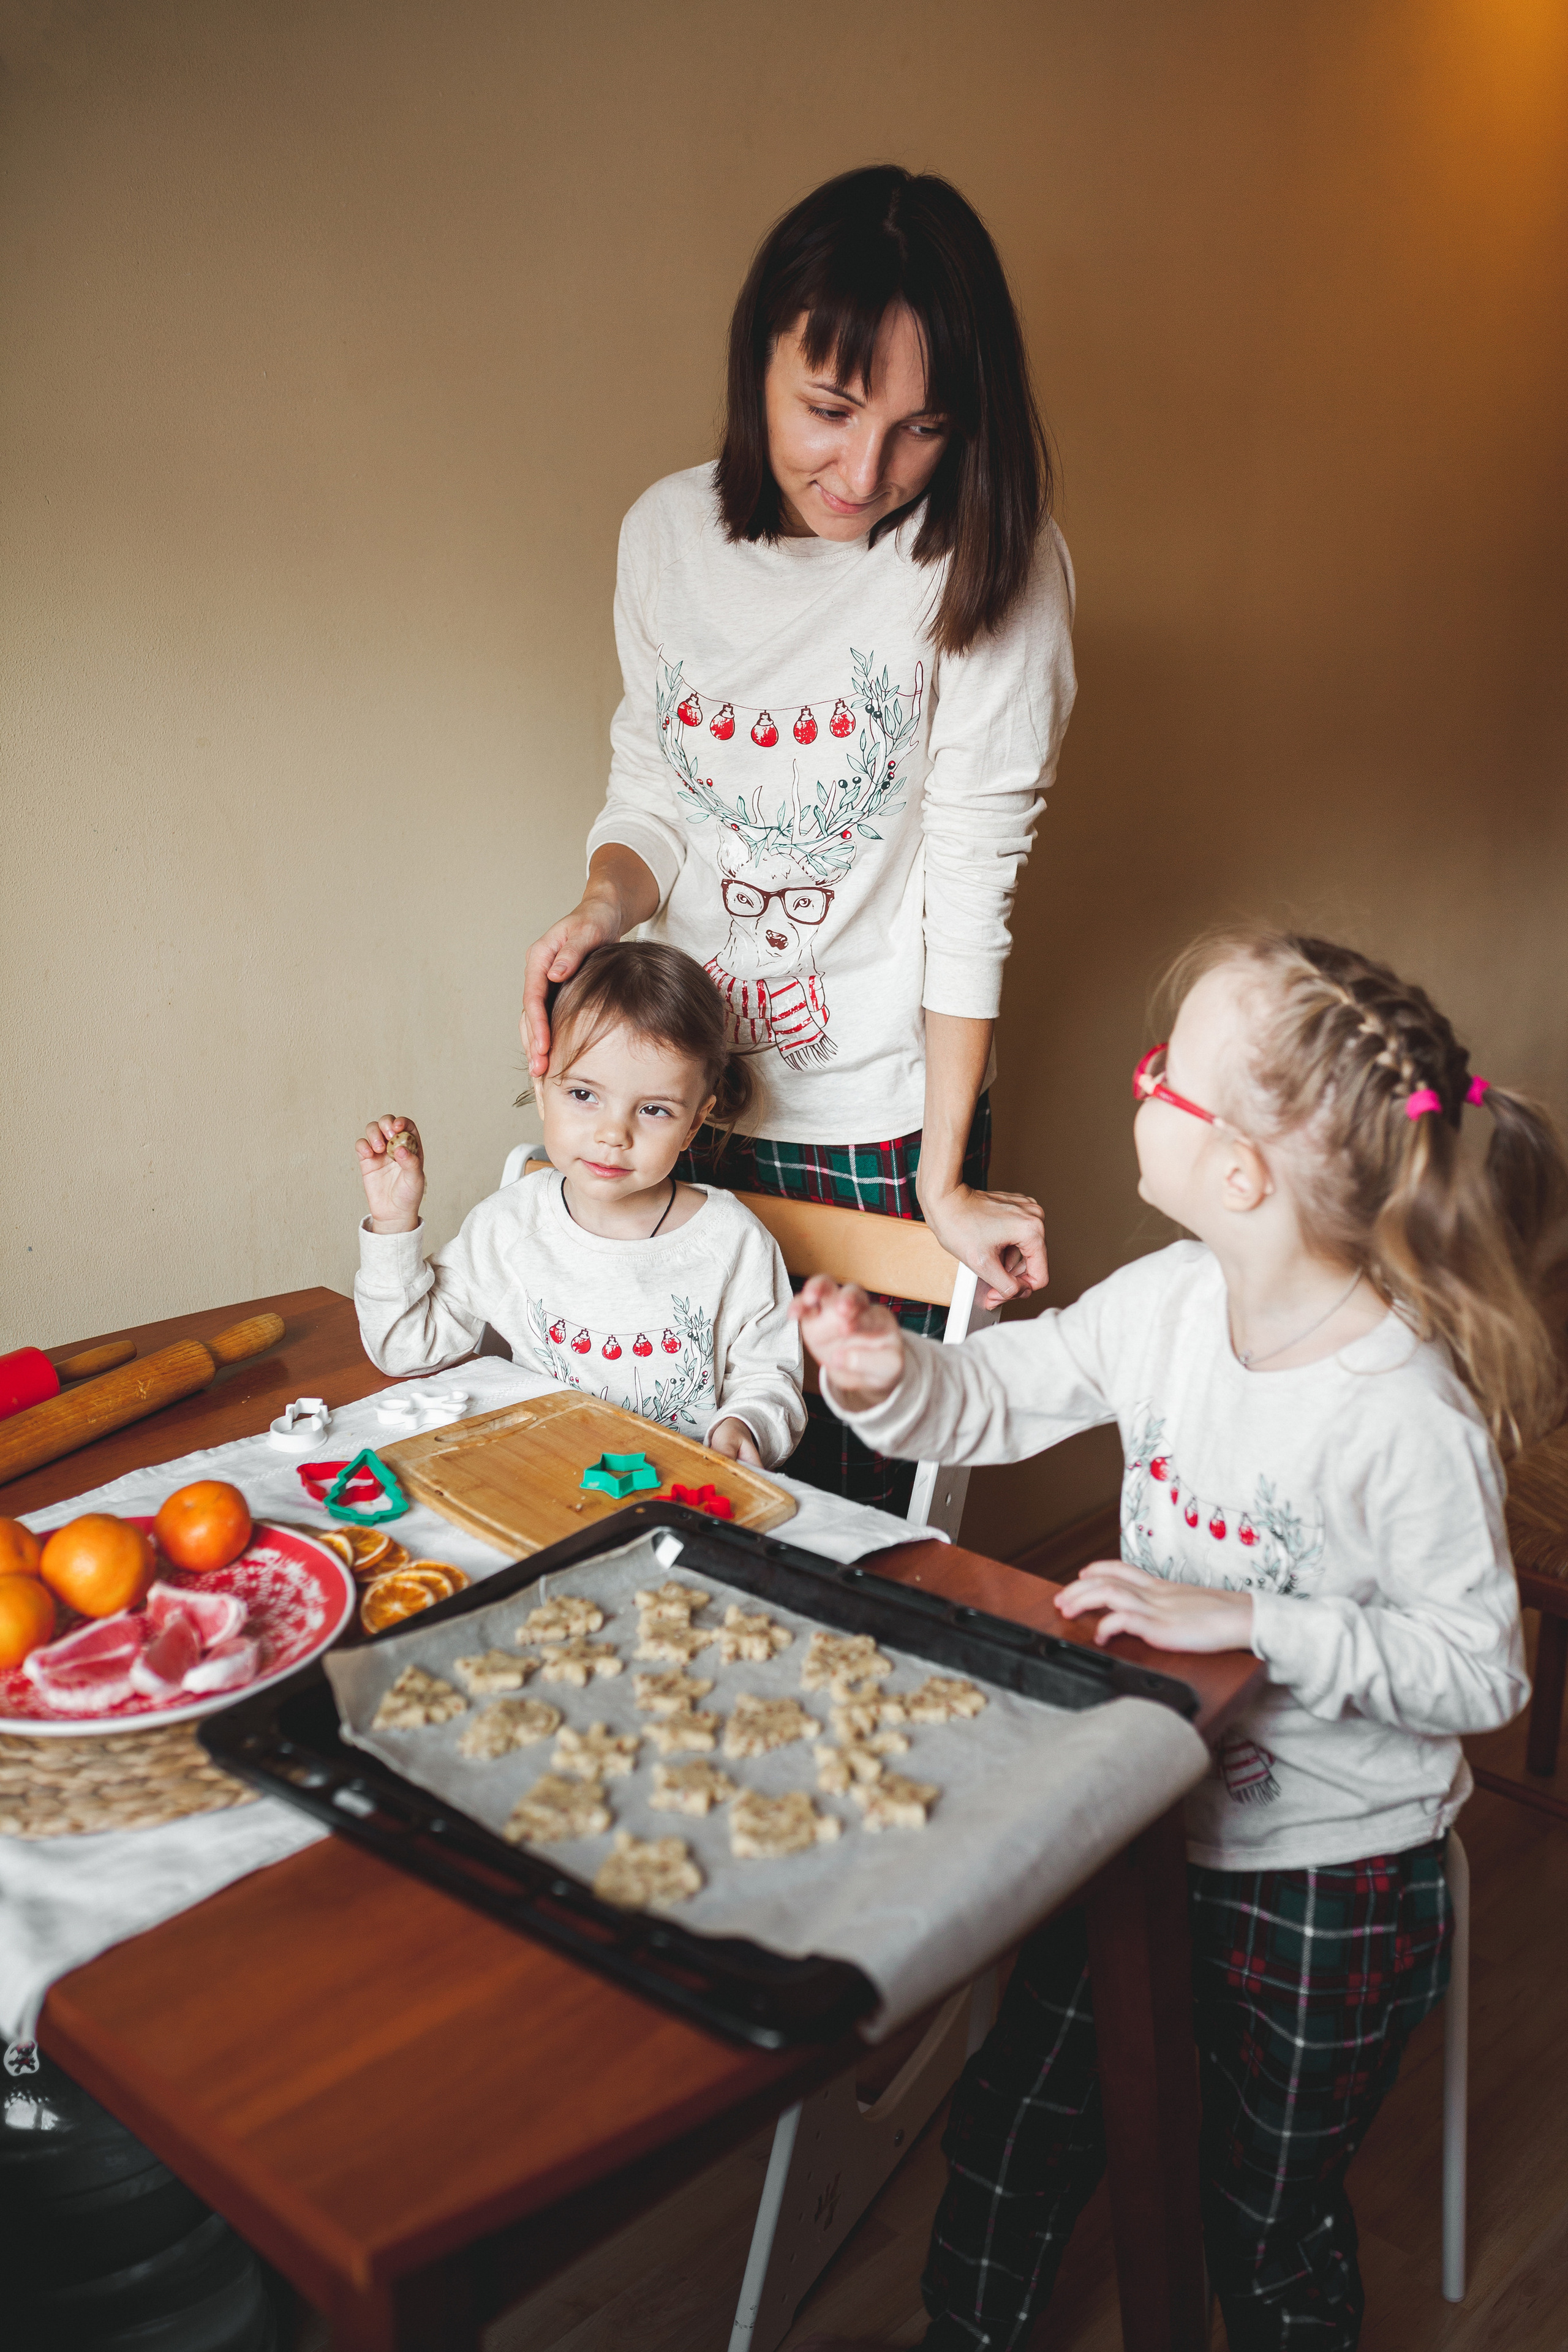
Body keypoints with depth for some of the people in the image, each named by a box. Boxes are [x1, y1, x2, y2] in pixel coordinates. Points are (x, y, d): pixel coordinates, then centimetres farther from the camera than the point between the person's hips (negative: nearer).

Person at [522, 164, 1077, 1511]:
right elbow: (652, 801, 7)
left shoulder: (995, 563, -13)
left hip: (883, 1123, -3)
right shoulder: (669, 533, -2)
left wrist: (944, 1178, -11)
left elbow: (971, 882, -13)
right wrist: (603, 909, -16)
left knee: (861, 1511, 9)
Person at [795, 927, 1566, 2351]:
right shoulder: (1169, 1300, -11)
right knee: (1011, 2138, 21)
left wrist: (1252, 1620, -30)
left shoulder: (1408, 1419, -29)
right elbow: (998, 1395, 1)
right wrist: (887, 1376, -20)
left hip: (1327, 1879, -5)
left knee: (1268, 2230, 19)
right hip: (1149, 1818, 6)